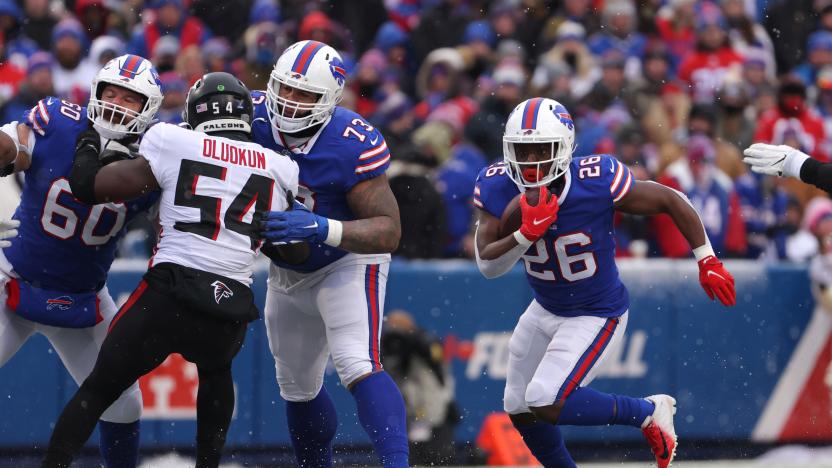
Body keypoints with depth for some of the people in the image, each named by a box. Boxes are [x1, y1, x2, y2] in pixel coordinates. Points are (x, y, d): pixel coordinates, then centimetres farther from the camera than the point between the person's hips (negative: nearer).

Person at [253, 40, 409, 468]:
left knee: (358, 367, -27)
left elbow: (389, 231, -30)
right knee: (297, 388, 17)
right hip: (287, 272, 6)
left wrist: (321, 228, -43)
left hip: (348, 262, -6)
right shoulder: (254, 117, -18)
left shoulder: (354, 146, -30)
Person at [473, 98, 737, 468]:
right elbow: (487, 266, -20)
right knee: (519, 409, 17)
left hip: (597, 315, -6)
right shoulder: (498, 187, -18)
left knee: (546, 403, -21)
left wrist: (707, 261, -11)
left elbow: (671, 201, -17)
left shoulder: (596, 183, -30)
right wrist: (527, 233, -38)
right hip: (545, 310, 6)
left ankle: (647, 413, 1)